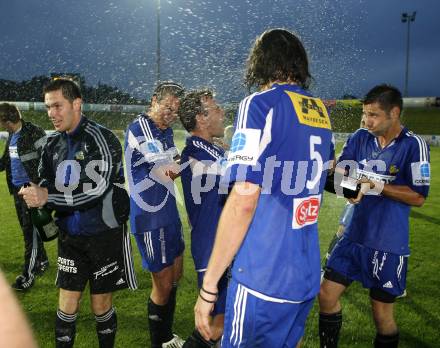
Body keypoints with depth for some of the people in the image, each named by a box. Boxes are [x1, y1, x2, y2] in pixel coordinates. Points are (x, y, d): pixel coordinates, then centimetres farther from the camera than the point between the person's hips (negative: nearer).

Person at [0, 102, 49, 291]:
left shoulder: (34, 133, -16)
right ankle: (42, 261, 33)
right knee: (26, 228, 17)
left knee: (31, 231, -4)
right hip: (17, 189, 9)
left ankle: (28, 274, 4)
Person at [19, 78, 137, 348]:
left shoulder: (101, 139, -14)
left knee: (101, 305, 9)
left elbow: (96, 189, -23)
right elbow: (45, 184, 10)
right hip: (70, 236, 5)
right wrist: (33, 193, -13)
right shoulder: (53, 144, 6)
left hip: (104, 235, -5)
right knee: (67, 305, 11)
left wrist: (48, 196, -25)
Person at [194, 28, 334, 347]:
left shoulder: (260, 105, -12)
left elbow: (243, 200, -20)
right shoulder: (322, 112, 9)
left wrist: (209, 286, -14)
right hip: (309, 276, 7)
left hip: (264, 281, -7)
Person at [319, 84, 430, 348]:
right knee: (327, 296, 8)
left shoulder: (413, 145, -11)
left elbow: (418, 197, -12)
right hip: (355, 236, 5)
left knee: (383, 316, 7)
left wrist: (376, 185, -21)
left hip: (388, 245, -4)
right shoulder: (360, 138, 3)